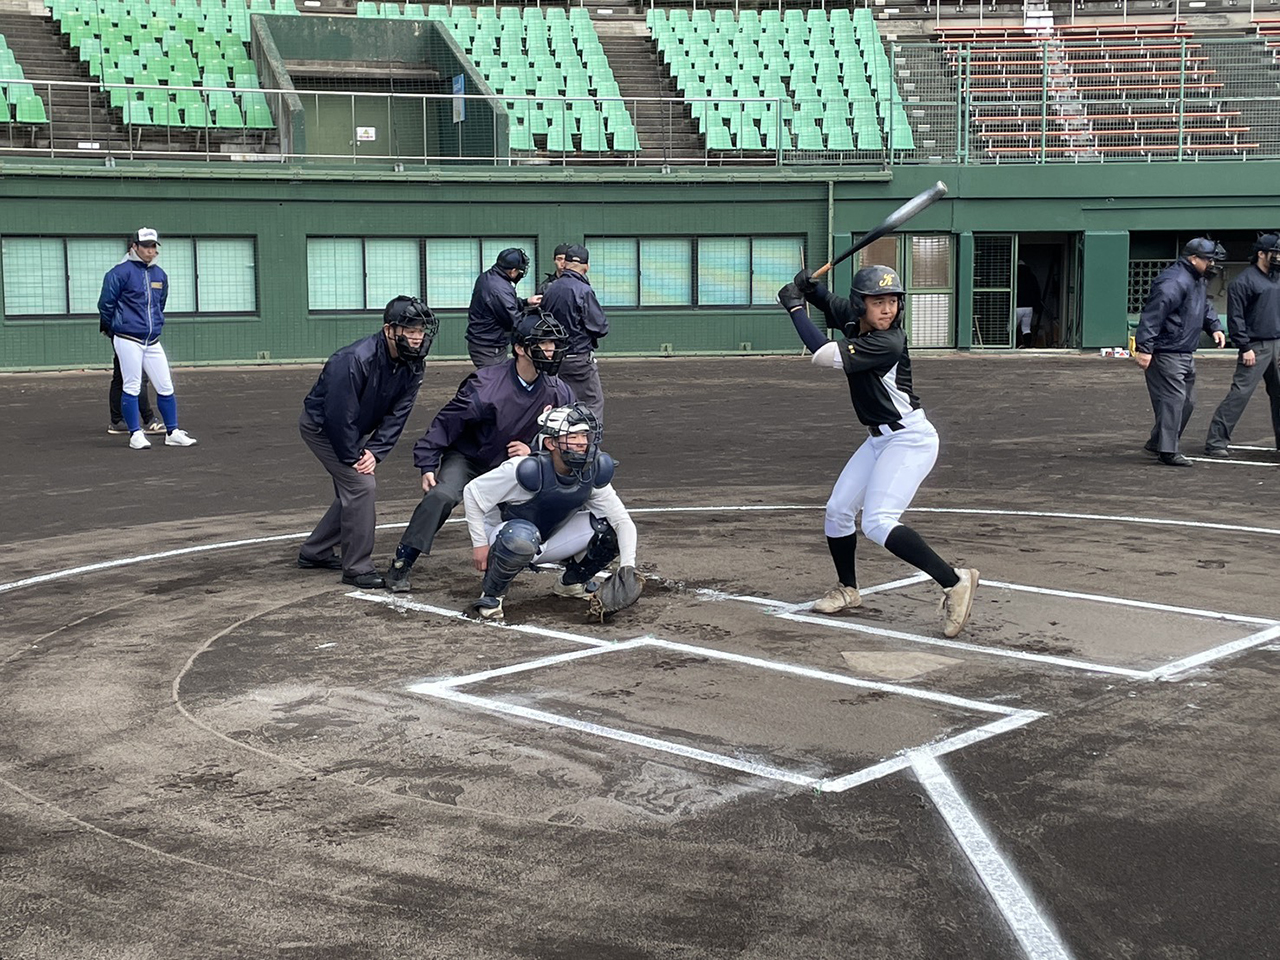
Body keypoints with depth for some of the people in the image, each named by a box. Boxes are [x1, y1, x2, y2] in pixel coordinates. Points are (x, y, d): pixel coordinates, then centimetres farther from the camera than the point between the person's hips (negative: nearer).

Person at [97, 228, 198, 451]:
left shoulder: (159, 274, 11)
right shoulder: (121, 272, -9)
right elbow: (105, 304, -4)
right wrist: (115, 328, 7)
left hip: (153, 341, 6)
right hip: (129, 340, -6)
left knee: (166, 387, 5)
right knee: (131, 388, -2)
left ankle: (172, 432, 13)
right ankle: (135, 434, 5)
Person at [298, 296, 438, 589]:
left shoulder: (412, 365, -12)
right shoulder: (356, 360, -34)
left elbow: (397, 414, -8)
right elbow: (339, 416, -30)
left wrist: (376, 451, -18)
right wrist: (354, 458, -22)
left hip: (354, 431, 8)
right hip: (321, 426, -8)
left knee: (353, 492, 14)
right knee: (361, 486, -16)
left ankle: (314, 553, 32)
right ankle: (357, 569, -8)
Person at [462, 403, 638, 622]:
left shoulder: (592, 474, -14)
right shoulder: (529, 470, -30)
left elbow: (623, 521, -10)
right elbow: (472, 492, -20)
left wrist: (627, 568, -23)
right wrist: (480, 544, -18)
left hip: (549, 542, 5)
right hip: (504, 536, -5)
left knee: (608, 526, -11)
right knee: (522, 536, -41)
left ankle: (571, 582, 12)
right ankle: (491, 595, -15)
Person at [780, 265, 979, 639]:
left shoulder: (888, 342, -26)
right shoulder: (853, 318, -2)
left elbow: (824, 356, -31)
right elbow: (829, 302, 17)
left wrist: (795, 306, -22)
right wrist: (808, 287, -8)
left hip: (910, 439, -9)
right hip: (879, 439, 9)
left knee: (878, 522, -23)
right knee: (838, 510, 13)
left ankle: (954, 582, -21)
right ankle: (848, 590, 32)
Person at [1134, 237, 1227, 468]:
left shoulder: (1199, 281, 16)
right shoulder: (1174, 282, -19)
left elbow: (1205, 306, 33)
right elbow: (1152, 314, -26)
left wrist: (1214, 327, 14)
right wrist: (1144, 348, -31)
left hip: (1186, 353, 11)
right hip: (1166, 353, -11)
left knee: (1187, 401, 15)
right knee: (1173, 399, -13)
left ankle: (1157, 442, 26)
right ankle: (1168, 451, -10)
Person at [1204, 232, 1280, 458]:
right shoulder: (1243, 282, -7)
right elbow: (1235, 317, -10)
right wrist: (1245, 347, -14)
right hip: (1256, 348, -7)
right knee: (1240, 393, -11)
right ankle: (1216, 441, -9)